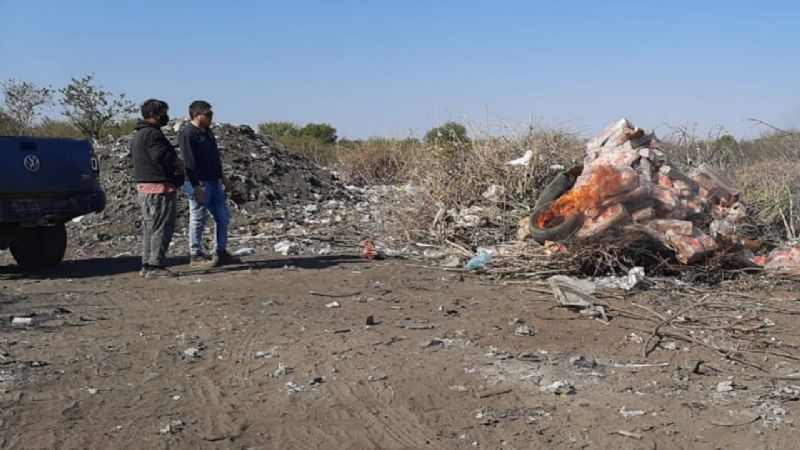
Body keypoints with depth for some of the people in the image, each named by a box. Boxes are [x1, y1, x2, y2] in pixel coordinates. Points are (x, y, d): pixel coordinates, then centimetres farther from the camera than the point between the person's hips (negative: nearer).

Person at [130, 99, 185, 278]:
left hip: (144, 186, 11)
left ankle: (146, 265, 17)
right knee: (162, 227, -8)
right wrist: (178, 163, -7)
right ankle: (155, 265, -9)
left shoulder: (137, 135, 19)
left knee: (149, 228, 14)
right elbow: (161, 156, -26)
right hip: (160, 187, -11)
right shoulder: (152, 134, -15)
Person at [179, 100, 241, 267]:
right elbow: (189, 162, -20)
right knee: (198, 220, -1)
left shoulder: (207, 132, 16)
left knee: (223, 217, 10)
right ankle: (196, 255, 8)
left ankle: (221, 253, 18)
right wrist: (196, 185, -24)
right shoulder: (187, 134, -14)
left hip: (214, 182, 10)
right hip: (199, 184, -9)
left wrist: (221, 175, 24)